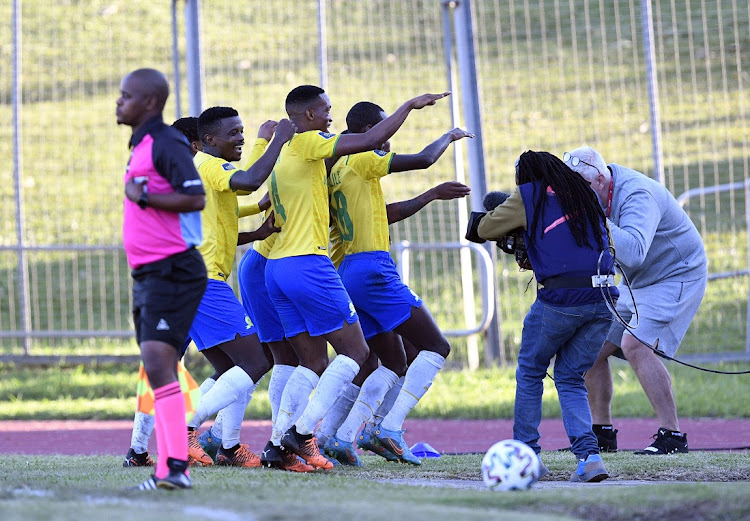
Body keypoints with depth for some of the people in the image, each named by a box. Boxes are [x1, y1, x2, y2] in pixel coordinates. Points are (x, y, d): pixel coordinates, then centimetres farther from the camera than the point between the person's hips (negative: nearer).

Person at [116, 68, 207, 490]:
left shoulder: (167, 144, -12)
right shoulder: (142, 146, 19)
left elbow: (195, 198, -21)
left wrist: (144, 197, -18)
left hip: (172, 272, -10)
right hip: (148, 275, 10)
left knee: (158, 364, -19)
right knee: (159, 372, 9)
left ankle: (176, 466, -23)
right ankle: (167, 470, 11)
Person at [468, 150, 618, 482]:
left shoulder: (529, 196, 5)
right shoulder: (584, 193, 18)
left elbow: (485, 229, 13)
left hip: (560, 299, -4)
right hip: (603, 297, 4)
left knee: (530, 371, 17)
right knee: (571, 379, 14)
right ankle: (588, 455, -4)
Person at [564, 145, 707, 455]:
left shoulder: (636, 196, -29)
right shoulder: (592, 193, -2)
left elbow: (633, 252, -44)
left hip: (677, 278, -9)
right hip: (634, 285, 9)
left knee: (635, 345, -26)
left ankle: (672, 435, -21)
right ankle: (602, 433, 10)